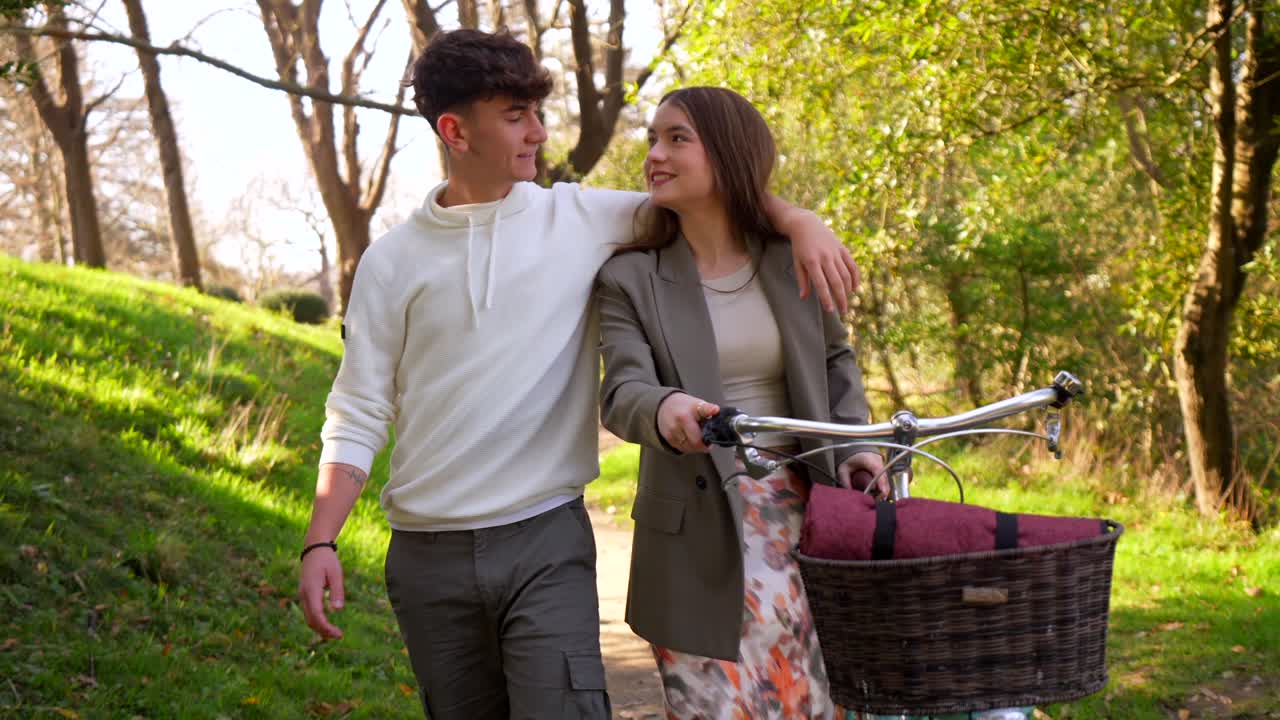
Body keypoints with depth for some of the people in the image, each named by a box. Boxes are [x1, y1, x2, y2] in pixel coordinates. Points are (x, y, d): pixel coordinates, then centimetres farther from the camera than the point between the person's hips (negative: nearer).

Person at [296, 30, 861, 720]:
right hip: (428, 556, 1)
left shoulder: (581, 218, 3)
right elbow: (358, 414, 5)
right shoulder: (392, 261, 3)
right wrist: (320, 542, -3)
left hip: (548, 541, -1)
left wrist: (797, 219, -8)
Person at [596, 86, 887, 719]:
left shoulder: (796, 261, 6)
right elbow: (622, 392, -13)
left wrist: (852, 444, 3)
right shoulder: (629, 280, 1)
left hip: (802, 514, 2)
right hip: (696, 534, -2)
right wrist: (663, 409, -36)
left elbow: (836, 360, 20)